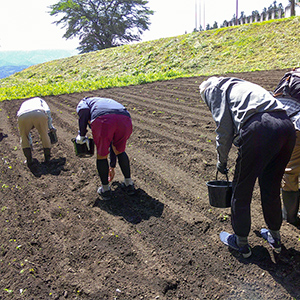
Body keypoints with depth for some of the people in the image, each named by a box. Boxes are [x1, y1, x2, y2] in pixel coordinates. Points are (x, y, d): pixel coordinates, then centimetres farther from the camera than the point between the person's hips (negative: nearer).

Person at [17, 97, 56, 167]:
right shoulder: (39, 100, 41)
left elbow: (26, 131, 48)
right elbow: (47, 111, 16)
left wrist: (30, 143, 57)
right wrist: (50, 127, 23)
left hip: (23, 116, 2)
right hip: (39, 114, -2)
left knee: (24, 138, 25)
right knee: (44, 135, 22)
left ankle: (29, 160, 21)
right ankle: (47, 157, 30)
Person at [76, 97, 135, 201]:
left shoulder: (82, 103, 34)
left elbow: (84, 111, 3)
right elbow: (113, 142, 46)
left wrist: (81, 135, 10)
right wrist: (112, 166, 52)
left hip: (102, 120, -5)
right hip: (125, 119, 5)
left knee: (102, 155, 17)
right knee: (120, 151, 29)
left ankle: (105, 190, 29)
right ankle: (129, 185, 35)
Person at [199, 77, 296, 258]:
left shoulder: (214, 88, 15)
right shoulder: (239, 85, 37)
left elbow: (224, 129, 5)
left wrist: (222, 161, 17)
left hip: (260, 129, -8)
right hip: (287, 126, 8)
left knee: (241, 191, 11)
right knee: (271, 188, 24)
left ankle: (241, 242, 27)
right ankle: (275, 237, 40)